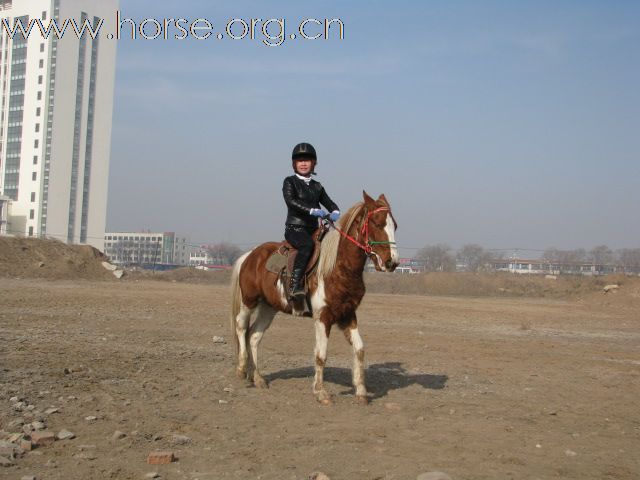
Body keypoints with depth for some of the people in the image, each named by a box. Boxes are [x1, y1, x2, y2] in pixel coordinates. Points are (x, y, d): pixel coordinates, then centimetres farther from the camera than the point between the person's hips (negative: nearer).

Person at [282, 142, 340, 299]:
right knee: (307, 244, -36)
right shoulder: (290, 182, 2)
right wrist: (313, 210, -27)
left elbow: (329, 203, 16)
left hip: (313, 229, 6)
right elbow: (290, 201, -15)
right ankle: (295, 285, -39)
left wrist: (335, 212, -9)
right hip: (294, 228, -6)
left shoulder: (317, 186, 18)